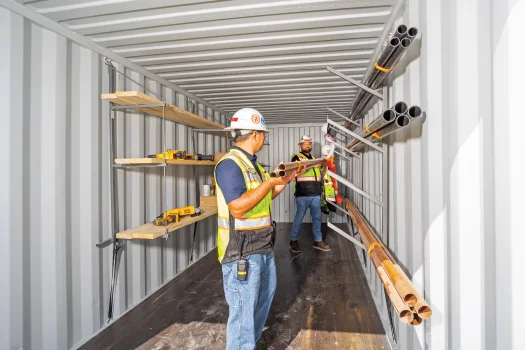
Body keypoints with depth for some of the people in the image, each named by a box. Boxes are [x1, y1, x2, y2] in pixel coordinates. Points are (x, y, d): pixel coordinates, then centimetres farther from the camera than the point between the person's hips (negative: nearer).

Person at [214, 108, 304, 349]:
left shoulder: (252, 163, 10)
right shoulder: (230, 164, -20)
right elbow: (238, 208, -29)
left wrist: (283, 182, 10)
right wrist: (270, 182, -27)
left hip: (263, 247, 11)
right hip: (241, 252, -10)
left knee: (266, 293, 26)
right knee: (243, 311, 3)